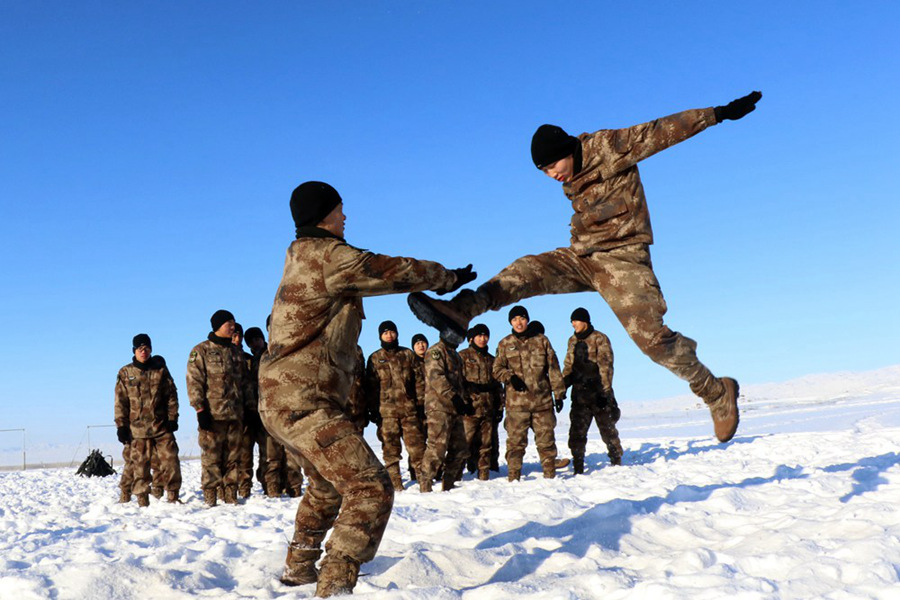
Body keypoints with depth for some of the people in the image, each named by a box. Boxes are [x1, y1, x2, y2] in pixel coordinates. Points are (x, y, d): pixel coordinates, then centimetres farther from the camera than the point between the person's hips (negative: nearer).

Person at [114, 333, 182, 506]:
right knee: (139, 465, 2)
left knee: (170, 461, -3)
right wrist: (121, 425, -2)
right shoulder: (125, 373, 4)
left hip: (162, 426, 1)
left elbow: (171, 395, 8)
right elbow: (120, 401, 4)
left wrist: (172, 418, 1)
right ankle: (142, 501, 11)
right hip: (137, 428, -1)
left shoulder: (160, 369, 7)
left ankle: (173, 496, 8)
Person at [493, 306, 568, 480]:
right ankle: (513, 476, 7)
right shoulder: (505, 344, 8)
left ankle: (550, 474, 15)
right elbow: (497, 369, 8)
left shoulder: (541, 340, 9)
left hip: (542, 399, 1)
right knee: (516, 440, -1)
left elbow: (553, 368, 10)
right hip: (516, 401, -1)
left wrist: (559, 393, 6)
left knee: (546, 438, 5)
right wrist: (510, 376, -13)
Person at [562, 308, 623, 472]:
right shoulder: (572, 341, 12)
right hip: (580, 394, 5)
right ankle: (578, 469, 4)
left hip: (599, 392, -5)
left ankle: (617, 463, 21)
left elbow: (605, 366, -10)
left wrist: (605, 391, -16)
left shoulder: (599, 339, -5)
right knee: (576, 432, -1)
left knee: (608, 430, 6)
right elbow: (568, 366, 17)